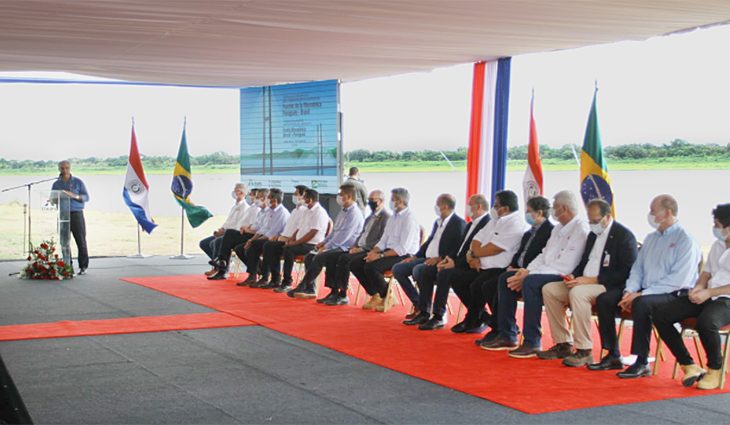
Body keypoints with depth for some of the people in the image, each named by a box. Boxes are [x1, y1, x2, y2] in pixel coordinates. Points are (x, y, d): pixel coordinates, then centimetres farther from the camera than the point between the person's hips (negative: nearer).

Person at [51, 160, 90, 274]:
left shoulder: (78, 182, 4)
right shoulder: (56, 184, 13)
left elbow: (86, 197, 0)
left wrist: (74, 196, -18)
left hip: (76, 214, -3)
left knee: (81, 241, -4)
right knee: (64, 242, 0)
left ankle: (83, 266, 2)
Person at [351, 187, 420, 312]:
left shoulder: (409, 219, -13)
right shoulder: (393, 217, 15)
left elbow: (403, 248, -21)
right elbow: (383, 241, 16)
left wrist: (380, 255, -22)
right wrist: (373, 252, -5)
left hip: (404, 256, -9)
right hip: (389, 252, 9)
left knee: (371, 267, -31)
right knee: (355, 264, -4)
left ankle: (386, 298, -10)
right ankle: (375, 296, 5)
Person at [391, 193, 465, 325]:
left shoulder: (459, 224, -10)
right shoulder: (437, 222, 18)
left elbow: (458, 249, -19)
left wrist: (440, 259, -26)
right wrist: (415, 257, 11)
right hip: (427, 259, 9)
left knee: (418, 270, -33)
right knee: (397, 269, -2)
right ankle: (418, 304, 2)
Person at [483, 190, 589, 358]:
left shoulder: (580, 230, -13)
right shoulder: (558, 228, 18)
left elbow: (564, 267, -21)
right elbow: (543, 255, 18)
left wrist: (529, 275, -20)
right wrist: (527, 270, -3)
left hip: (563, 278, -10)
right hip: (545, 273, 10)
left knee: (531, 282, -34)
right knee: (505, 279, -2)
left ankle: (532, 343, -27)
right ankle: (507, 337, 2)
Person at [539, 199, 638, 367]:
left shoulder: (624, 236, -9)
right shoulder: (593, 234, 18)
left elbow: (626, 272, -17)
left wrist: (593, 280, -22)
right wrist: (574, 276, 2)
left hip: (610, 287, -9)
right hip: (584, 283, 9)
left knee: (578, 293, -35)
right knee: (549, 289, -6)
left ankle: (584, 351, -28)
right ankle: (563, 344, -3)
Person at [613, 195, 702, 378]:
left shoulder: (685, 240, -8)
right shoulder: (650, 238, 18)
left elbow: (678, 279, -17)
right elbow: (637, 268, 17)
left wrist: (642, 294, -20)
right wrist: (630, 291, -4)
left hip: (674, 295, -7)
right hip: (646, 293, 8)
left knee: (642, 303, -37)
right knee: (604, 300, -10)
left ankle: (642, 363, -28)